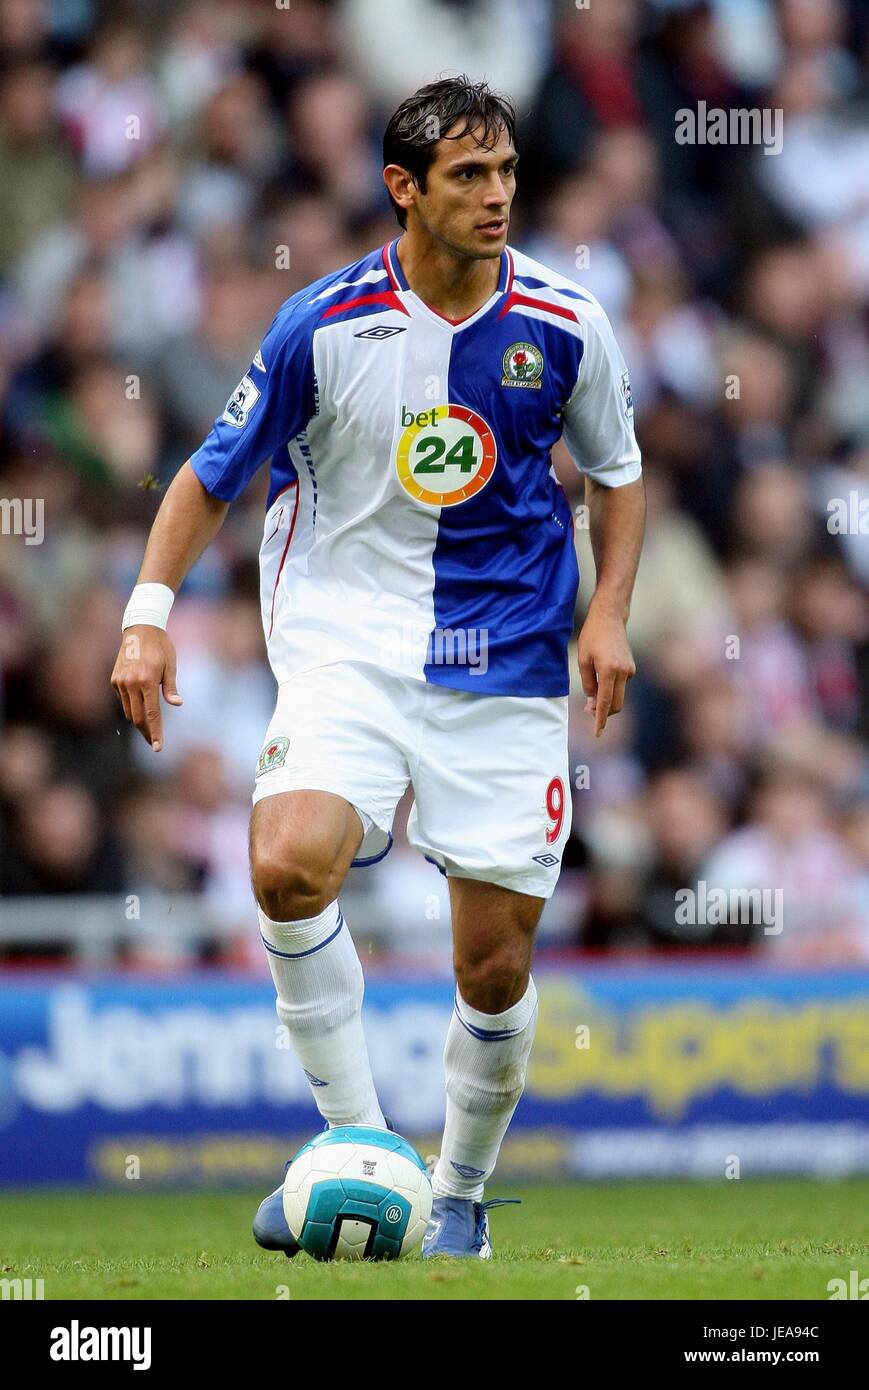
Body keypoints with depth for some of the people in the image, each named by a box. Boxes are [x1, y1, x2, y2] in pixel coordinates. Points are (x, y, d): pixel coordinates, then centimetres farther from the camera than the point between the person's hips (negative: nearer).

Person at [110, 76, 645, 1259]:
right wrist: (150, 611, -7)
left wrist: (609, 615, 0)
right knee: (289, 864, -28)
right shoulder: (323, 324, -6)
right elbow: (214, 475, 3)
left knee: (497, 967, 0)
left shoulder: (564, 328, -2)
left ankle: (461, 1195, 24)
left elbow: (618, 474, 14)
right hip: (347, 647, -1)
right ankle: (358, 1144, -15)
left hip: (505, 665, 1)